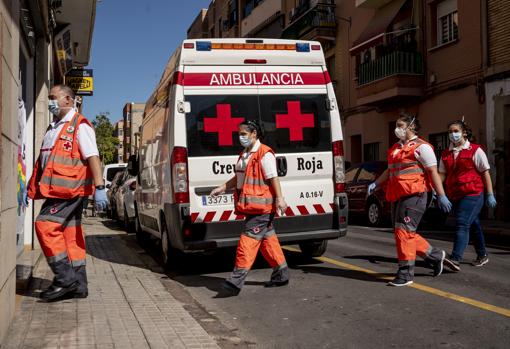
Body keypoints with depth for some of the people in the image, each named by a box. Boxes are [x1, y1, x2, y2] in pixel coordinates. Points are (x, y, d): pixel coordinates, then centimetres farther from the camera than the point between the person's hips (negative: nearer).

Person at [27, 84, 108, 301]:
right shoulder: (53, 128, 22)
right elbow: (43, 161, 26)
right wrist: (32, 188, 24)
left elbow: (92, 157, -13)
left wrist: (99, 187, -21)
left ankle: (65, 277, -9)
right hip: (57, 190, 9)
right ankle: (78, 285, 13)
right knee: (71, 235, 8)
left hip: (70, 189, -9)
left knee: (46, 225, -15)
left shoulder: (79, 126, -5)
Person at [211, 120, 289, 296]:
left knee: (249, 238, -11)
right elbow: (239, 177, 23)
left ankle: (237, 280, -11)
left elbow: (273, 178, -15)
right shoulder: (245, 154, 17)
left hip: (260, 205, -10)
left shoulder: (264, 154, -11)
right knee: (267, 238, 15)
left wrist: (279, 198, -18)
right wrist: (222, 188, 16)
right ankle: (281, 274, 26)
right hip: (251, 205, 10)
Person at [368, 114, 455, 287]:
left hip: (414, 195, -9)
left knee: (404, 231, -11)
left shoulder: (421, 147, -4)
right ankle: (435, 255, 29)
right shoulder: (396, 148, 21)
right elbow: (389, 170, 27)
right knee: (405, 233, 11)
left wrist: (441, 196, -12)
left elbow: (433, 172, -8)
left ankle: (406, 273, -4)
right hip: (397, 196, 9)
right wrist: (375, 184, 13)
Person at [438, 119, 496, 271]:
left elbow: (485, 173, -2)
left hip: (473, 194, -6)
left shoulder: (475, 150, -2)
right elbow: (442, 173, 9)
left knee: (462, 224, -17)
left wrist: (490, 195, -5)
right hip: (455, 195, 6)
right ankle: (482, 255, 31)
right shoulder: (446, 153, 12)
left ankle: (455, 259, -25)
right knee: (473, 224, 17)